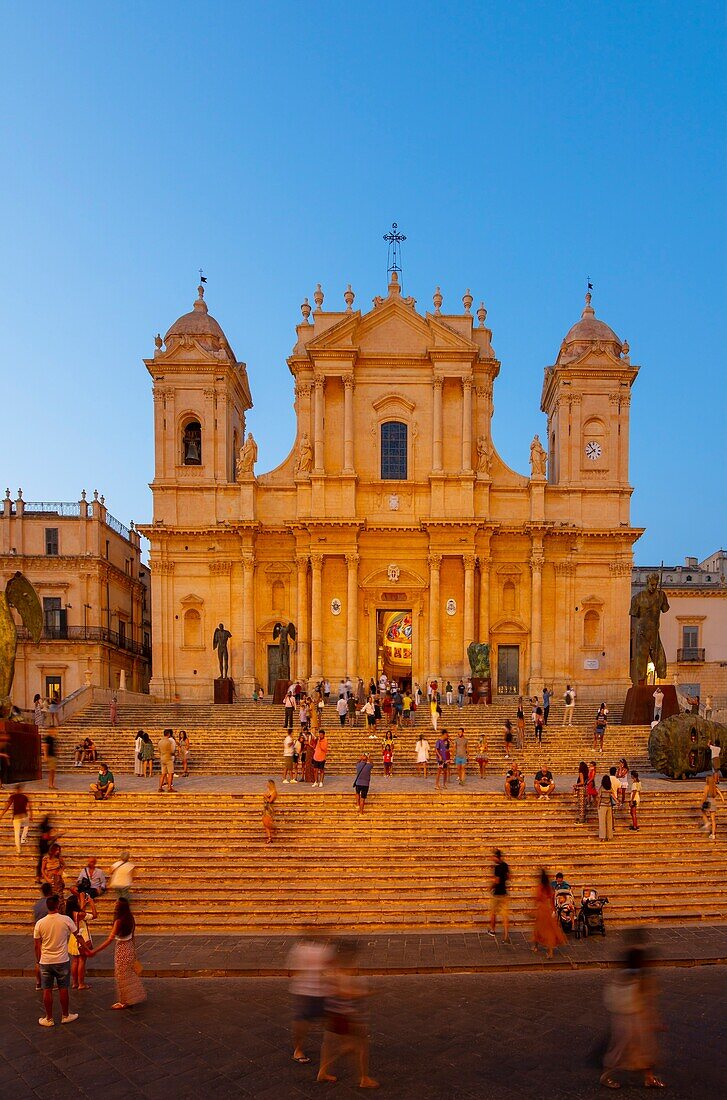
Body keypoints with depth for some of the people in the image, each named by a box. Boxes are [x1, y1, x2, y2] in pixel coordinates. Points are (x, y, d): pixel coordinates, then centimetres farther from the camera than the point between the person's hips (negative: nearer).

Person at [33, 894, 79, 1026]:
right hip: (62, 961, -1)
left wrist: (38, 960, 14)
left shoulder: (40, 923, -8)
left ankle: (49, 1019, 19)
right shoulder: (66, 920, -12)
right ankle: (65, 1015, 24)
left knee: (47, 991, 11)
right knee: (63, 989, 12)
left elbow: (37, 946, -1)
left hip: (45, 962, 1)